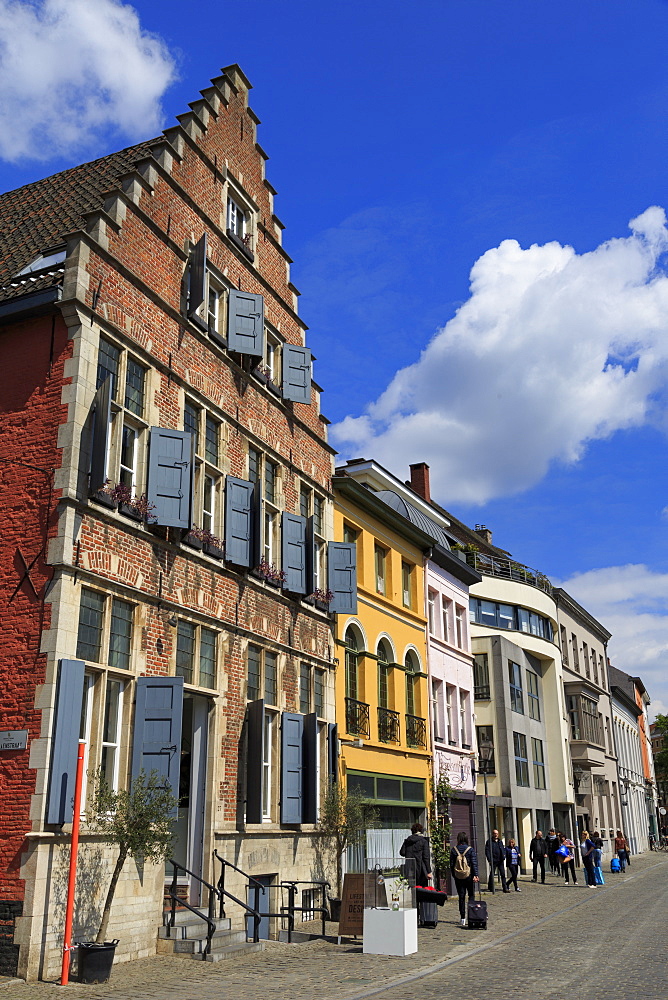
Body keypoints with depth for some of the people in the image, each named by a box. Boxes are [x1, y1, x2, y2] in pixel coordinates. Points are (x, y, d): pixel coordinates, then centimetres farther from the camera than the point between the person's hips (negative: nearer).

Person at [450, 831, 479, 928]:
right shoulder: (470, 850, -6)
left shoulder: (453, 850, 0)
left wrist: (453, 875, 14)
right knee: (471, 895, 10)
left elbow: (451, 864, 5)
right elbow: (474, 863, -11)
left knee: (461, 897, 6)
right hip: (469, 876, -2)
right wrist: (475, 875, -11)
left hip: (458, 877, 2)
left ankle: (463, 918, 4)